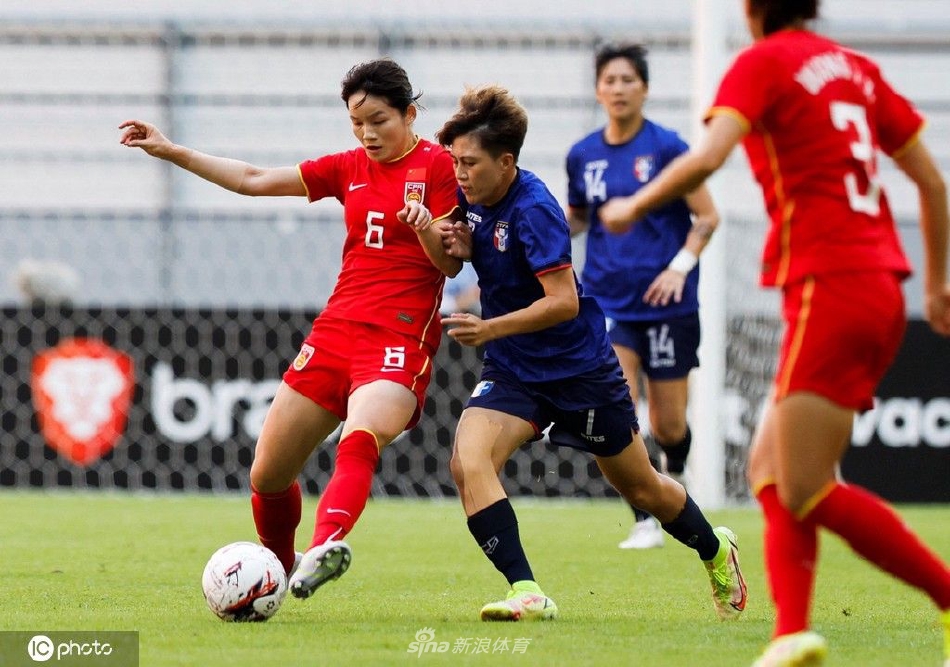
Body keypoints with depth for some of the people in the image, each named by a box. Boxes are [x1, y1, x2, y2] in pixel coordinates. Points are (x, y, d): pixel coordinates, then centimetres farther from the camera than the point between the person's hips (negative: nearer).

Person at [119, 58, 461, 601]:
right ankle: (280, 571, 31)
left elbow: (451, 264, -5)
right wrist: (171, 152, 16)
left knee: (360, 440, -36)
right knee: (267, 476, 7)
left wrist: (425, 227, -26)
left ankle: (328, 544, -59)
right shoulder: (350, 168, 15)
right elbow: (254, 180, 19)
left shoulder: (439, 166, -2)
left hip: (402, 338, -6)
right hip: (336, 328, 6)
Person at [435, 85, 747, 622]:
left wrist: (490, 329, -36)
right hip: (513, 372, 6)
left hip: (581, 368, -6)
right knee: (468, 462, -23)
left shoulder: (533, 209, -24)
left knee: (641, 488, 13)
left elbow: (563, 301, -28)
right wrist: (463, 248, -8)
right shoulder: (473, 199, -4)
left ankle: (717, 551, 42)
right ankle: (527, 594, -25)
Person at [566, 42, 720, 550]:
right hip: (607, 302, 2)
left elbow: (706, 216, -3)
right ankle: (644, 521, -7)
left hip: (665, 303, -2)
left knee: (667, 425, 5)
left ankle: (673, 473, 40)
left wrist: (680, 266, -16)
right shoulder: (583, 155, 4)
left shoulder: (666, 147, -6)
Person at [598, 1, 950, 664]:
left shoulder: (764, 63, -3)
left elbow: (707, 157, -18)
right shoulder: (856, 67, 16)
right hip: (882, 285, 8)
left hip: (829, 287, -8)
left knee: (808, 491, -9)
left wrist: (635, 206, -2)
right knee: (770, 468, 10)